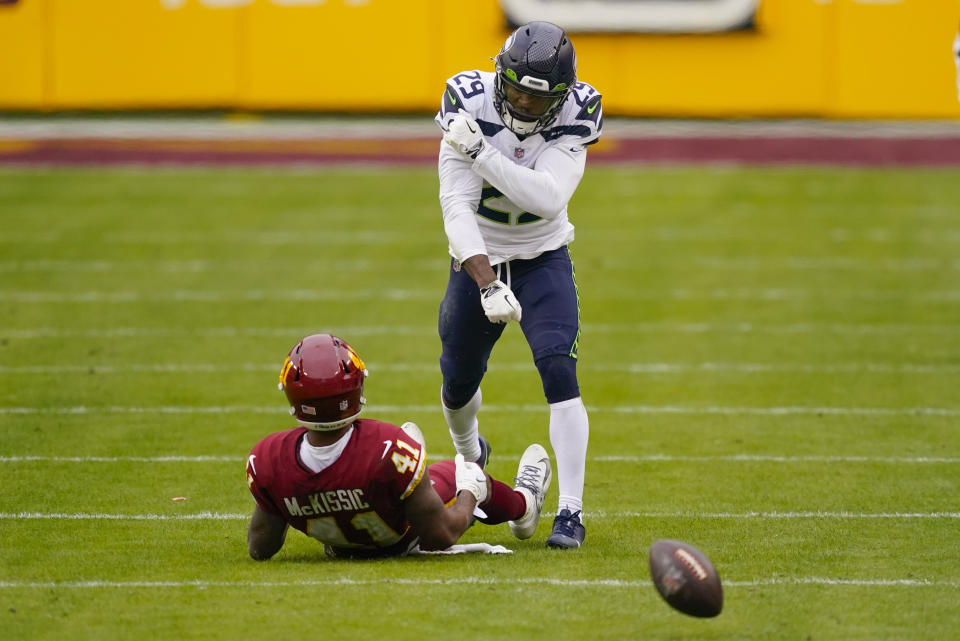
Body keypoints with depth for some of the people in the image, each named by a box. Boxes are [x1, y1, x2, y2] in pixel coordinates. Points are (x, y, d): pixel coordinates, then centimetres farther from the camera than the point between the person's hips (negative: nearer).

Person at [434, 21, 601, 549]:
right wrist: (486, 284, -39)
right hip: (477, 261, 1)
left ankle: (570, 512, -19)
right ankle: (469, 456, 51)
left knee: (559, 372, -21)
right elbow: (457, 206, -28)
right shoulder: (471, 105, -22)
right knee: (458, 385, 15)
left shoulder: (572, 116, -20)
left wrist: (481, 151, -39)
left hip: (543, 262, -1)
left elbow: (548, 198, -35)